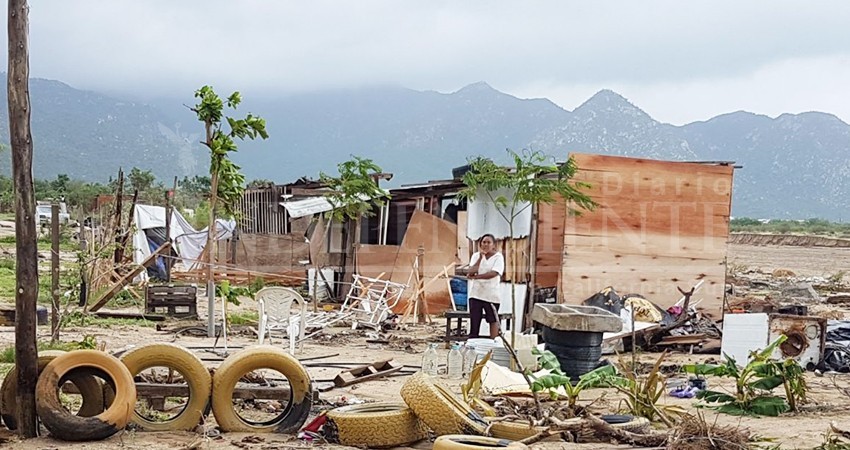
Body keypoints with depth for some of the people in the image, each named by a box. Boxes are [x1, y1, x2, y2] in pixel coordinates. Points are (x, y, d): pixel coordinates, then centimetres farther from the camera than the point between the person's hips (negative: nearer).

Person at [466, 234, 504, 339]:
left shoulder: (498, 257, -5)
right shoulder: (476, 256, 5)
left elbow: (493, 273, -19)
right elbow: (471, 272, -9)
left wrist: (475, 277, -18)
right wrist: (480, 257, -14)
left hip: (491, 294, -2)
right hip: (476, 294, 2)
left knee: (493, 319, 6)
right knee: (474, 320, 3)